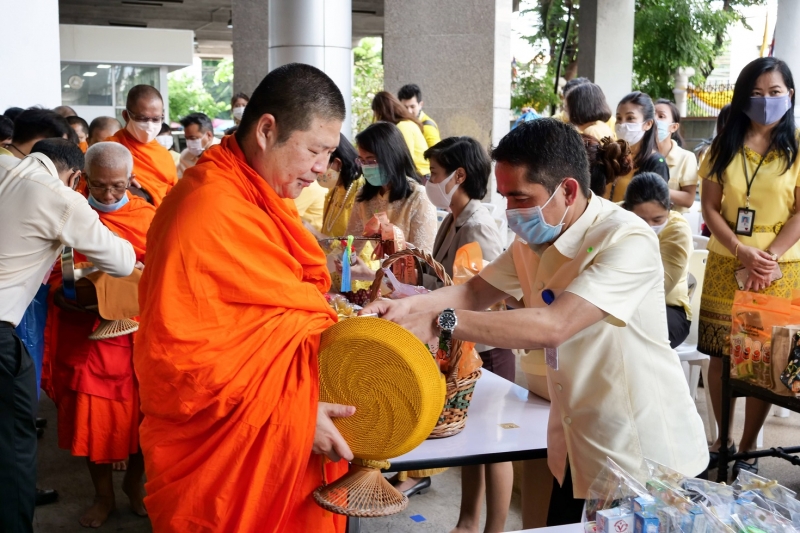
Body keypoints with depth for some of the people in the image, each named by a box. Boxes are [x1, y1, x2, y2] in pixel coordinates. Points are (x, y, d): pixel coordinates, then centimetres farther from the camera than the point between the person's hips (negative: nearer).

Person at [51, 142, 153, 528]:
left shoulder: (147, 216, -1)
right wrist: (66, 296, -13)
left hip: (136, 335, 0)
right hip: (84, 335, 0)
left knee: (141, 413, 7)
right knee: (91, 415, 7)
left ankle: (135, 481, 34)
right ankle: (103, 495, 27)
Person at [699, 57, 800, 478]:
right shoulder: (724, 146, 7)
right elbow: (709, 207, 2)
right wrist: (743, 253, -11)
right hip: (726, 266, 2)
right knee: (720, 356, 5)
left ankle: (748, 448, 15)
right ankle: (722, 440, 21)